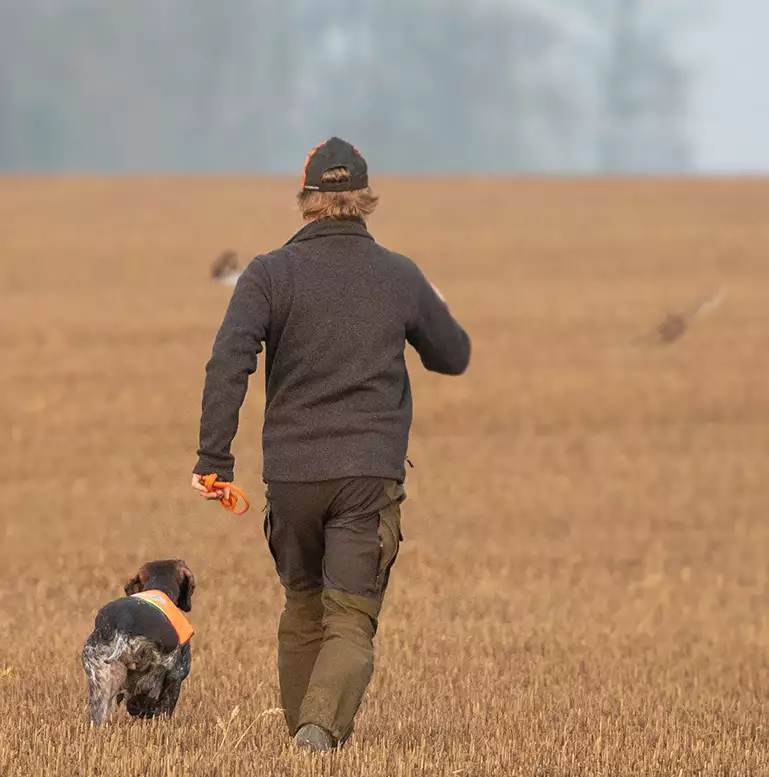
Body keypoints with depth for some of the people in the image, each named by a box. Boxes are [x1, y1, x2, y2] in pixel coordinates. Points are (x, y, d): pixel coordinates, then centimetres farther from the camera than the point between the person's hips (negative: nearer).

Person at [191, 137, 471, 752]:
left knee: (302, 609, 20)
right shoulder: (401, 277, 4)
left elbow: (228, 365, -13)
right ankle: (324, 724, -29)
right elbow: (454, 357, 18)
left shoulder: (270, 275, -1)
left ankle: (301, 727, 28)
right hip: (370, 472, -1)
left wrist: (214, 460, -13)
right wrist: (432, 311, 39)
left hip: (292, 471, 1)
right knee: (351, 621, -5)